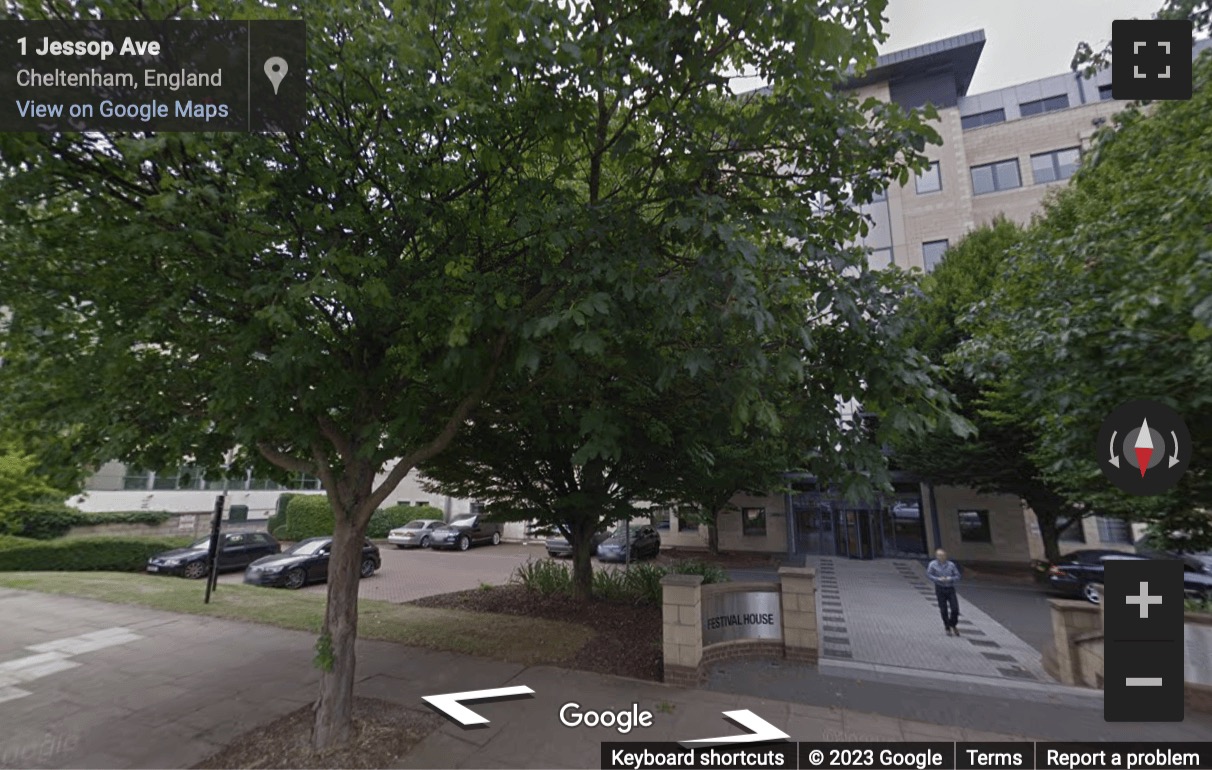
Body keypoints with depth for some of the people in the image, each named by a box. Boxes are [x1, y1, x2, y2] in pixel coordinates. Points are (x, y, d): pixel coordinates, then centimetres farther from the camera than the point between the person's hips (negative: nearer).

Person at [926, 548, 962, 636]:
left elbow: (957, 576, 3)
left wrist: (949, 579, -14)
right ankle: (947, 628, 18)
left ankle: (953, 625, 24)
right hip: (940, 589, -1)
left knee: (955, 609, -2)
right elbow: (928, 574, -6)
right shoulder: (933, 564, -2)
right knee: (944, 610, 1)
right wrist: (938, 579, -18)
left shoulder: (951, 564, 2)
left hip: (950, 589, 2)